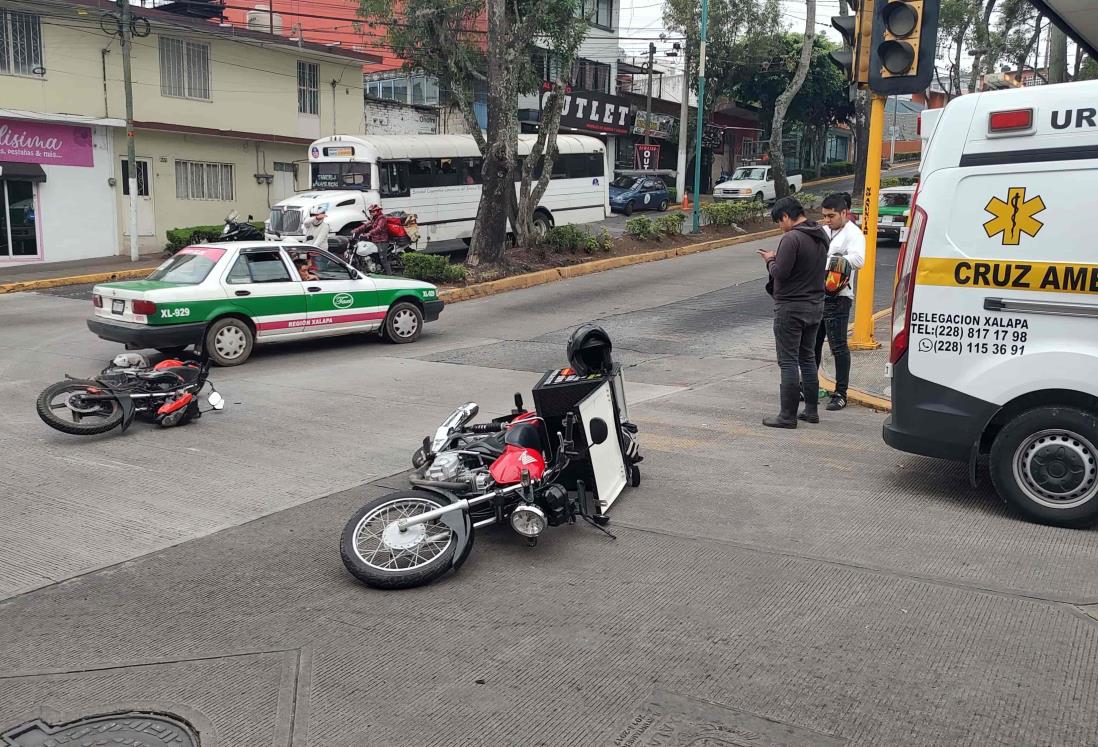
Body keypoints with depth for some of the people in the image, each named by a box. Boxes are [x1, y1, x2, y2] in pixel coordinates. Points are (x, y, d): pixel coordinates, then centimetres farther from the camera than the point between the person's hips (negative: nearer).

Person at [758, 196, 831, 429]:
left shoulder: (791, 238, -19)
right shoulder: (821, 236, 10)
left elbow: (780, 273, -22)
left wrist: (770, 261, -1)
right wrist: (778, 259, 12)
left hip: (791, 308, -9)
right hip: (815, 305, 9)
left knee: (788, 361, -3)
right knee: (807, 358, 17)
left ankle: (788, 415, 0)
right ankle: (812, 410, 23)